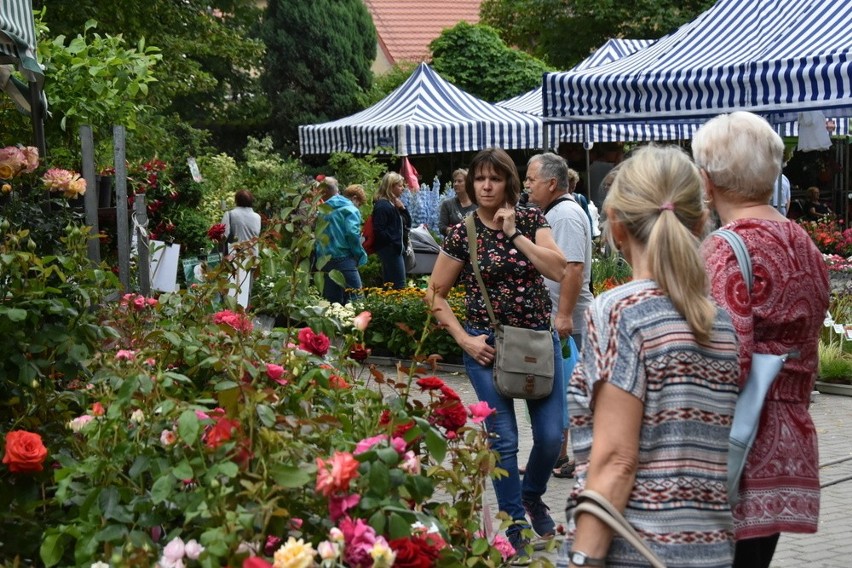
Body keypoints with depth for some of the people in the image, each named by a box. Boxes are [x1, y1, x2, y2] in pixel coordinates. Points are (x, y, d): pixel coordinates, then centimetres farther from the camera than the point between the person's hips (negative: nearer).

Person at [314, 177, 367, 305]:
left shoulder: (321, 211, 9)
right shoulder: (348, 209, -2)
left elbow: (316, 237, 6)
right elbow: (352, 233, -14)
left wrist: (319, 258, 13)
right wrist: (360, 257, -3)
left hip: (324, 263, 5)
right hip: (344, 260, -5)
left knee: (331, 303, 10)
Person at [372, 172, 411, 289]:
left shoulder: (395, 203, 17)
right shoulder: (382, 205, -12)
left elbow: (408, 224, 17)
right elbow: (379, 230, -19)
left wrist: (403, 208, 2)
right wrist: (394, 242, -16)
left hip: (398, 248, 10)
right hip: (389, 249, -10)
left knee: (389, 284, 10)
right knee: (399, 284, -13)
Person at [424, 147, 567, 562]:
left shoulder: (531, 219, 1)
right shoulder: (462, 234, -4)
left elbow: (558, 270, -12)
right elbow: (435, 294, 1)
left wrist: (515, 234, -15)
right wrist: (464, 339, -9)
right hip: (488, 344, -2)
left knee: (551, 435, 2)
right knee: (503, 439, -1)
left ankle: (532, 495, 33)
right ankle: (515, 526, 14)